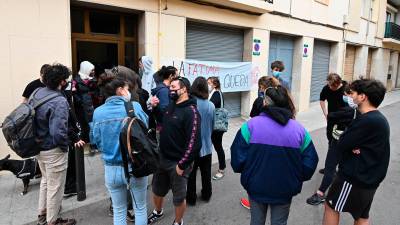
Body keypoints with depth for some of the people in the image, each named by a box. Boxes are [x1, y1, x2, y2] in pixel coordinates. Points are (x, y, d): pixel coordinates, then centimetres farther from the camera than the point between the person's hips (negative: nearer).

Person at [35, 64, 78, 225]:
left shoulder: (37, 93, -1)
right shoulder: (59, 101, -27)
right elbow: (58, 132, -33)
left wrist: (39, 138, 13)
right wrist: (65, 146, -15)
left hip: (38, 146, 9)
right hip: (53, 150, -8)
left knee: (46, 180, 28)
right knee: (55, 187, 11)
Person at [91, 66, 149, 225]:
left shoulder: (98, 112, -6)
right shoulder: (134, 107, -14)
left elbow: (96, 141, 3)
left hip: (111, 169, 2)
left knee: (119, 211, 22)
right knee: (140, 208, 20)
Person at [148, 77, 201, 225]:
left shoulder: (190, 112, -20)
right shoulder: (170, 106, 4)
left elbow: (194, 142, -24)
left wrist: (182, 165, -20)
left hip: (177, 163, -7)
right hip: (162, 158, 8)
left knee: (178, 197, 13)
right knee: (157, 190, 25)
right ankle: (158, 212, 52)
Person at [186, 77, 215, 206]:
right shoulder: (211, 105, -10)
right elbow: (213, 125, 2)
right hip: (207, 145, 3)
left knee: (191, 174, 13)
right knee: (206, 173, 19)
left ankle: (191, 198, 27)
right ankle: (206, 195, 35)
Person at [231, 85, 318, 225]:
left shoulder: (251, 125, -17)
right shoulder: (299, 129, -9)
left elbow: (238, 157, -15)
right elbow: (310, 162, -7)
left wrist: (241, 170, 7)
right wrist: (297, 179, 12)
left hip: (256, 186, -1)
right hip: (285, 189, 1)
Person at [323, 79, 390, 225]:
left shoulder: (367, 121, -25)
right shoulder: (379, 119, 8)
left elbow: (340, 145, -21)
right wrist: (353, 147, -15)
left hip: (354, 176, -9)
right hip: (368, 178, 9)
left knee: (331, 206, 7)